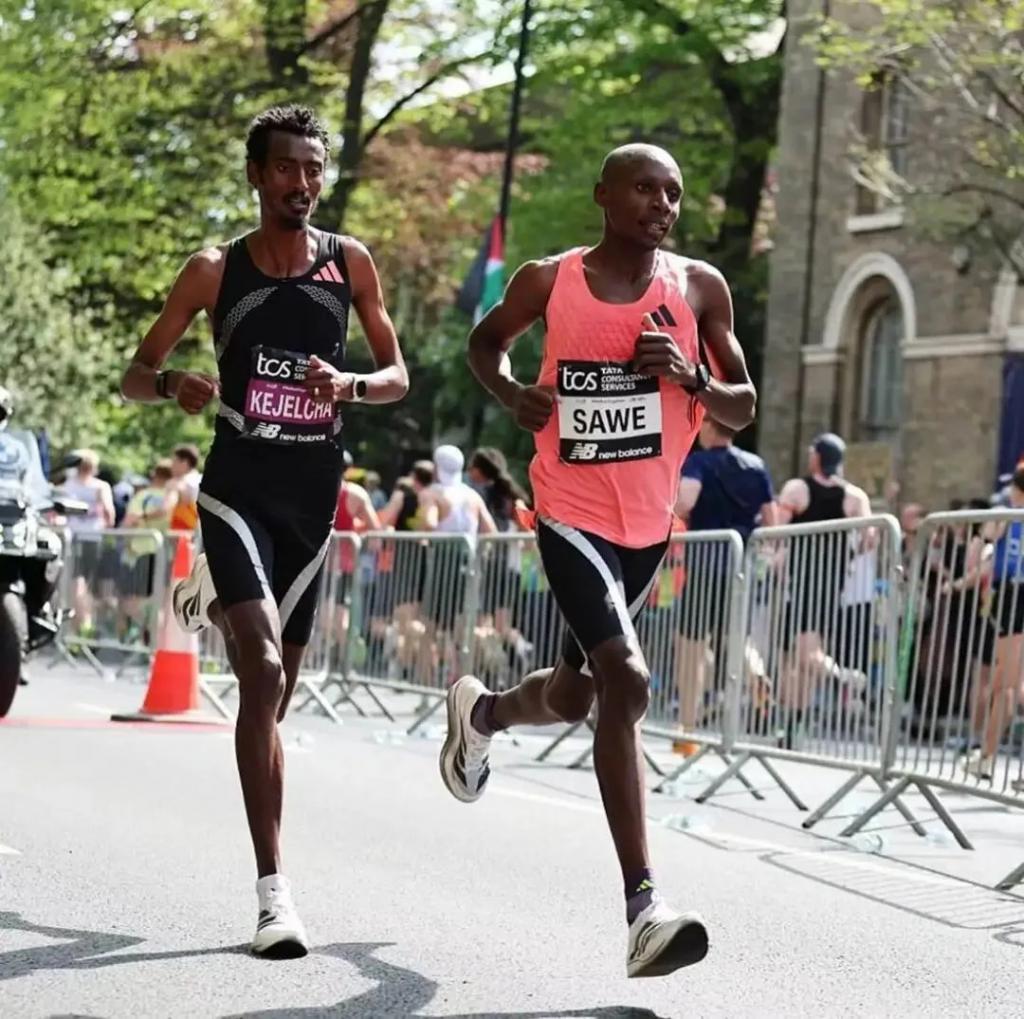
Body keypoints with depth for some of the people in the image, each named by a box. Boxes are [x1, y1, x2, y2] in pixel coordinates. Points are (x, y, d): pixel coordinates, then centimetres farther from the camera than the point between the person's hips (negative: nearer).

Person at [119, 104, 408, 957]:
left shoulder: (350, 264, 4)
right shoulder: (217, 270, -1)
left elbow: (399, 378, 9)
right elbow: (135, 375, 5)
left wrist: (350, 386, -13)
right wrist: (174, 385, -18)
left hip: (314, 495, 3)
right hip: (238, 489, -3)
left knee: (276, 687, 9)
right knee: (266, 678, -18)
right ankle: (274, 890, -19)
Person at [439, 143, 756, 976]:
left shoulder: (700, 289, -1)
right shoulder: (549, 281, -5)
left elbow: (743, 410, 4)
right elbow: (486, 342, 15)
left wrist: (692, 379, -17)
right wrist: (512, 393, -6)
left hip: (649, 525, 5)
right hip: (572, 515, -4)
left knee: (574, 696, 18)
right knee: (626, 681, -22)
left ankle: (483, 712, 56)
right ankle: (645, 907, -25)